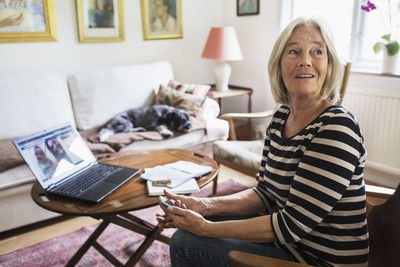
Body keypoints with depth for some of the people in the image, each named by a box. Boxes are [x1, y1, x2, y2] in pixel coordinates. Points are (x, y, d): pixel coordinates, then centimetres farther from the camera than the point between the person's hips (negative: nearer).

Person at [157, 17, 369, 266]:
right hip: (289, 240, 7)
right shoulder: (281, 117, 0)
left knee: (186, 245, -8)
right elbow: (266, 194, 4)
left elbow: (292, 225, -25)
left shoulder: (337, 128, -25)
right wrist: (206, 206, -10)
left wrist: (206, 228, -20)